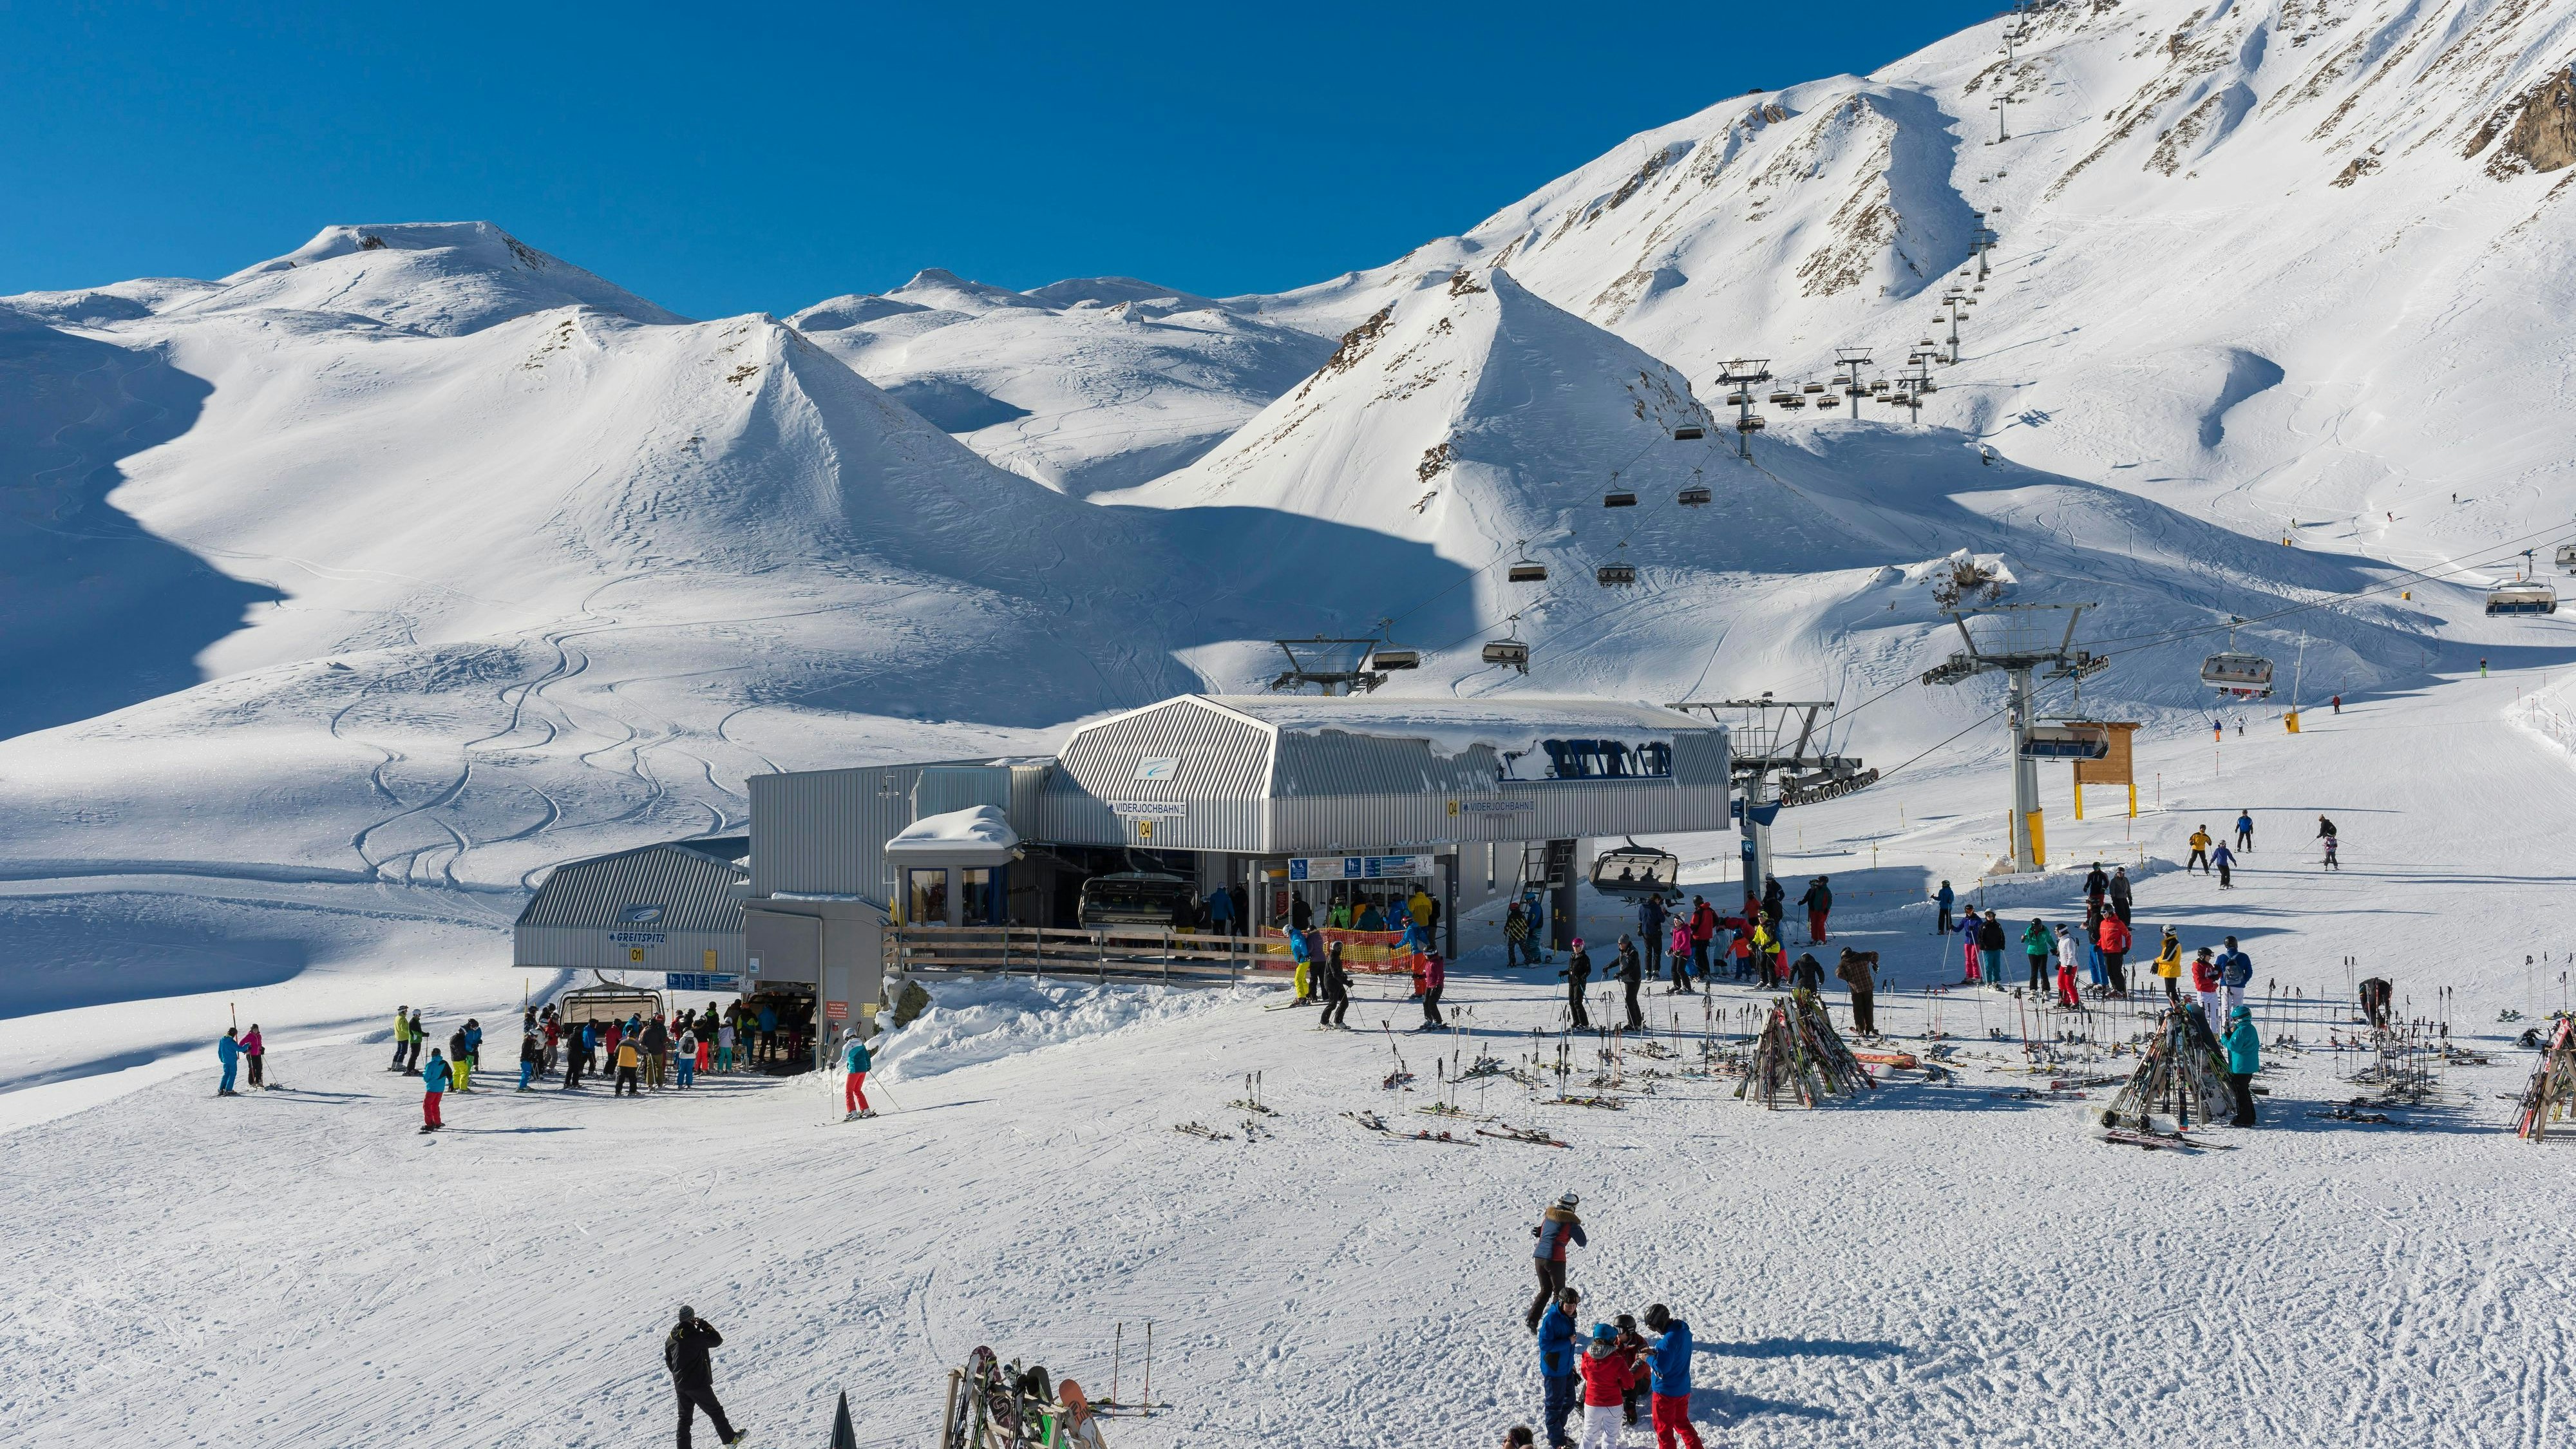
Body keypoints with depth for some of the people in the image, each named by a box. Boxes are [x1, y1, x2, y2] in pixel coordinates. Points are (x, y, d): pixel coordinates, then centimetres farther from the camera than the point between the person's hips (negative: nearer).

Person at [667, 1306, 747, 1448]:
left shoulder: (671, 1337, 2)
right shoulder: (694, 1336, -22)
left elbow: (668, 1361, 13)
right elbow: (717, 1339, -15)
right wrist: (704, 1324, -6)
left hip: (680, 1385, 6)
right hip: (698, 1384, -6)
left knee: (685, 1417, 16)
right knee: (715, 1411, 10)